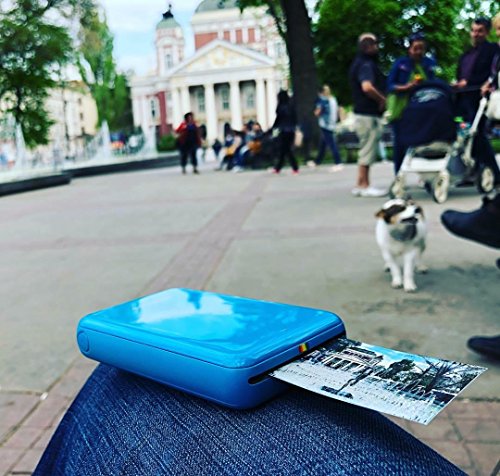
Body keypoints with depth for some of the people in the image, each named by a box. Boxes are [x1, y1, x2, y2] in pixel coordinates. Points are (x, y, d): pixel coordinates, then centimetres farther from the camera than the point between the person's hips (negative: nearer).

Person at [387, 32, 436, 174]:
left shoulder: (430, 63, 6)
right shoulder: (400, 63, -2)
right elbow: (390, 85, -4)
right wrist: (406, 87, -20)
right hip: (401, 109, -2)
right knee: (400, 143, 0)